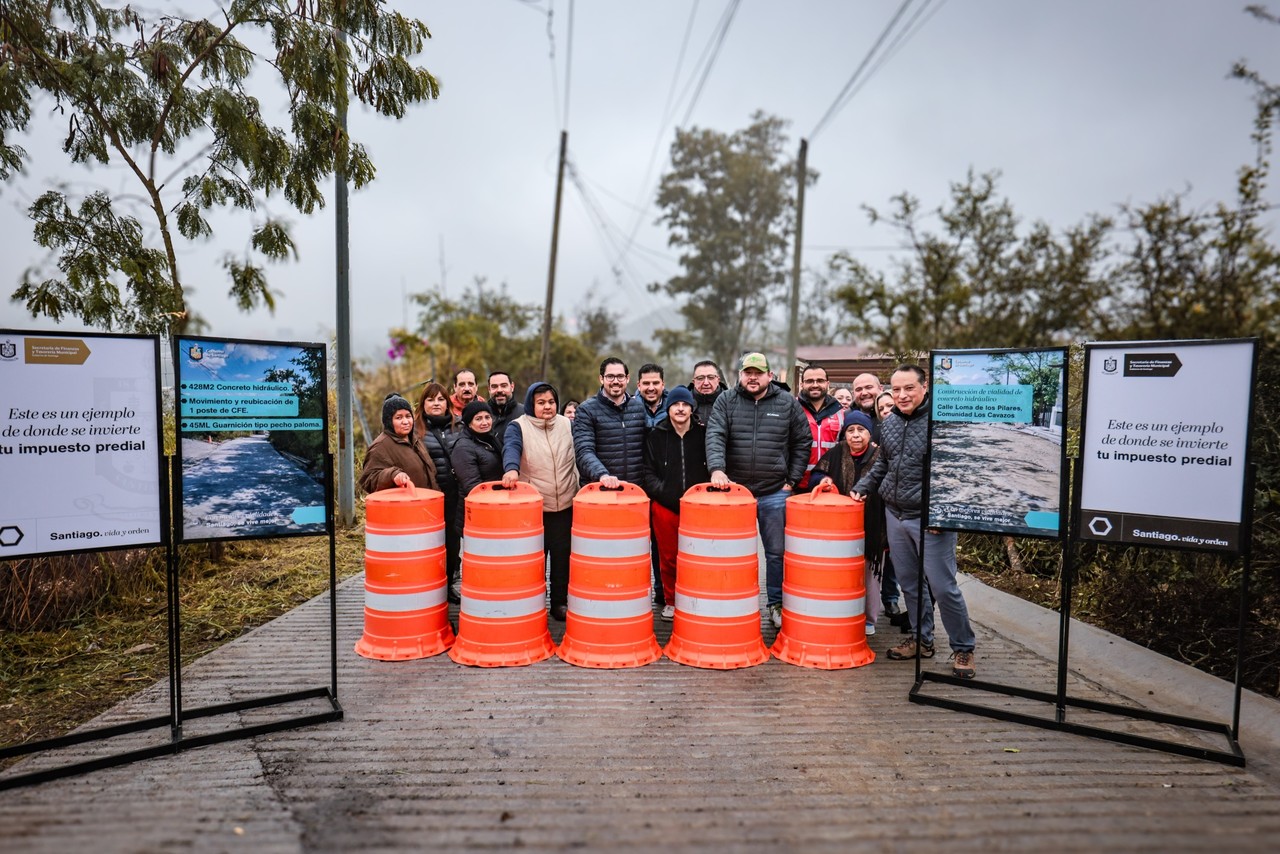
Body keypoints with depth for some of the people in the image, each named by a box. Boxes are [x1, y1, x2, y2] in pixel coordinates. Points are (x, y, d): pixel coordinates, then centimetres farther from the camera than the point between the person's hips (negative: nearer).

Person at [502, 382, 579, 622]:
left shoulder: (567, 425, 7)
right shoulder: (518, 426, -4)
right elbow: (511, 448, -24)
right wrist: (511, 468, -46)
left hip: (565, 504, 3)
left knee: (562, 555, 10)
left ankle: (560, 602, 24)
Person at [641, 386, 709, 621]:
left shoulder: (703, 434, 6)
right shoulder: (655, 436, 6)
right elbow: (648, 473, 5)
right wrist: (665, 494, -8)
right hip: (664, 507, 0)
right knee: (668, 557, 7)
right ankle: (670, 601, 23)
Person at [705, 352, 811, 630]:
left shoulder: (788, 403, 3)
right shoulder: (726, 401, 1)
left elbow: (802, 442, 7)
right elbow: (715, 436, -10)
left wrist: (792, 480, 2)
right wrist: (717, 469, -26)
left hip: (775, 493, 0)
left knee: (777, 552, 10)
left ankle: (777, 604, 26)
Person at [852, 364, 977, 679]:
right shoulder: (889, 423, 10)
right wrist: (862, 487, 12)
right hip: (895, 515, 6)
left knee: (943, 587, 0)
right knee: (910, 584, 15)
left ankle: (963, 648, 18)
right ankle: (921, 639, 30)